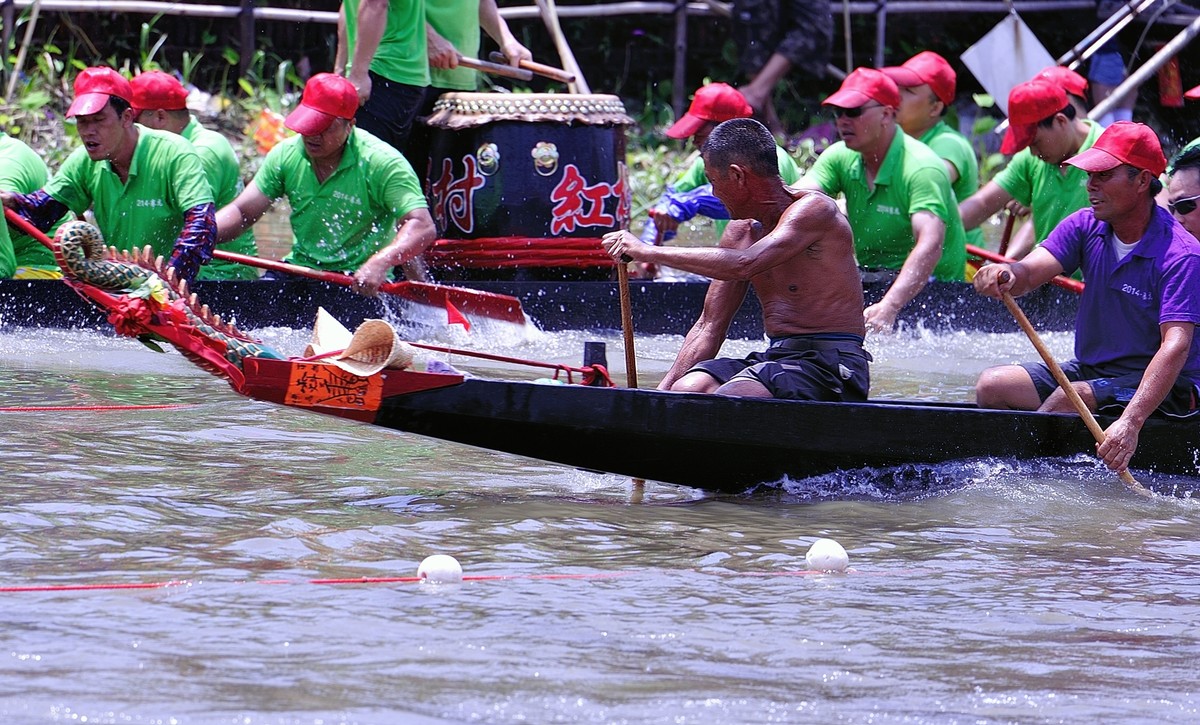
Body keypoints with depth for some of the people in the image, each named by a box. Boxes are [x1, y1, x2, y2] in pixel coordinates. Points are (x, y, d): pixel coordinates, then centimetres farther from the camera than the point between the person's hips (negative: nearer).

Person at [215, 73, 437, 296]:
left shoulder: (381, 162, -12)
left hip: (362, 281, -4)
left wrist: (381, 262, -37)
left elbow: (423, 227, -19)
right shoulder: (286, 155, 3)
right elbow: (242, 212, 6)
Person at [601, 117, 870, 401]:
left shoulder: (814, 209, -11)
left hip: (832, 366, -8)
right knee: (684, 391, -18)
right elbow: (708, 327, 17)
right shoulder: (741, 232, 14)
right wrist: (661, 393, 7)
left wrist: (651, 252, -23)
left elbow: (744, 265, -28)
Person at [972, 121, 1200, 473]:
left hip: (1163, 390, -7)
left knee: (1067, 399, -30)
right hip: (1091, 371, 7)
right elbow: (1031, 270, -13)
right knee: (992, 385, -10)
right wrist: (1006, 275, -41)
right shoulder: (1085, 226, 0)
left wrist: (1131, 422, -43)